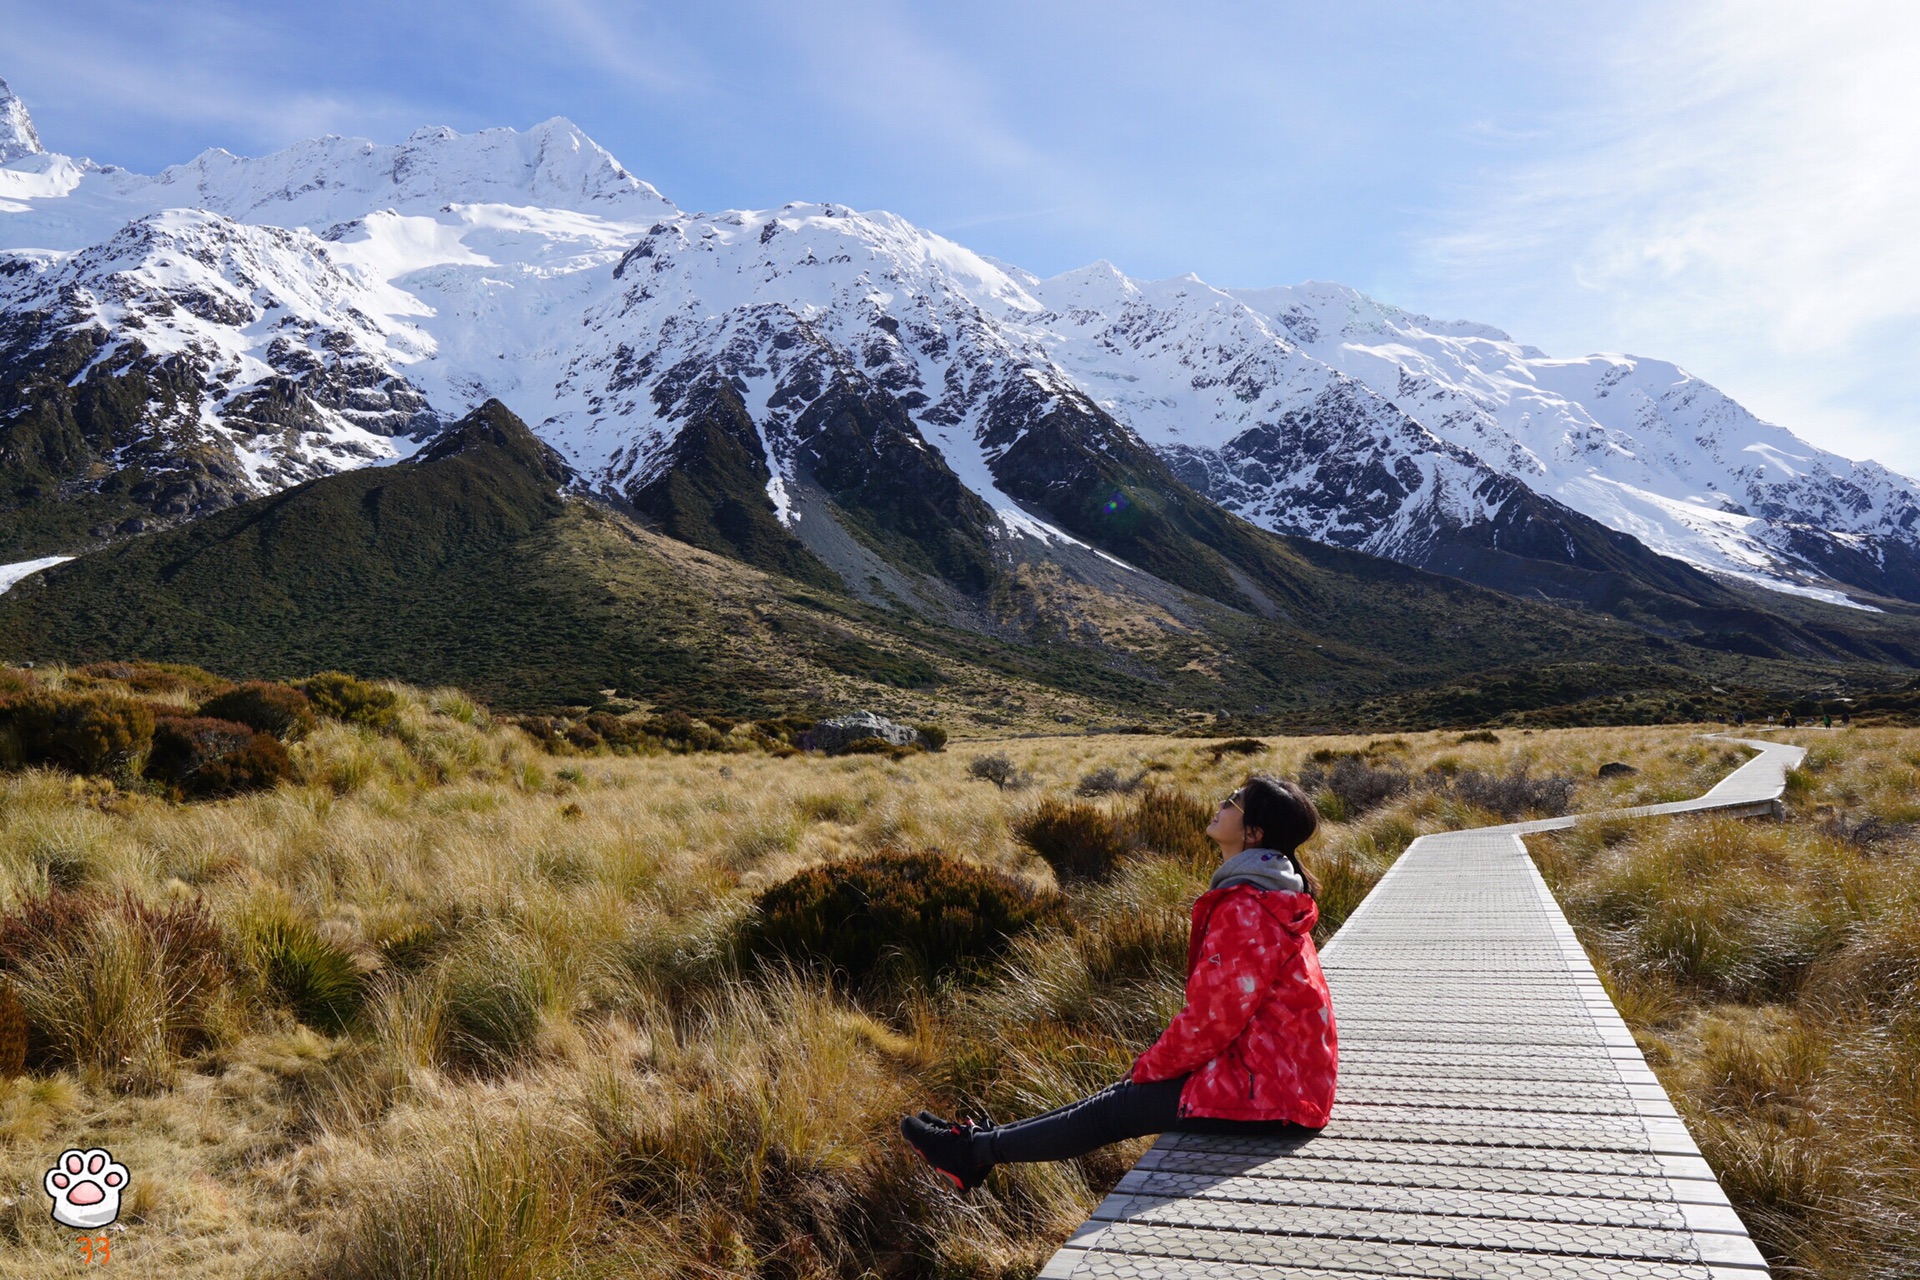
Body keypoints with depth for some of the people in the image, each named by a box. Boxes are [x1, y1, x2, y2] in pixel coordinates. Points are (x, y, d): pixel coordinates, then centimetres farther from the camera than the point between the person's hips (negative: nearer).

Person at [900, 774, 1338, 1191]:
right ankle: (982, 1140, 19)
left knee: (1116, 1109, -1)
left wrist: (1150, 1066, -6)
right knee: (1121, 1097, 12)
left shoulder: (1246, 908, -24)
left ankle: (975, 1150, 12)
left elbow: (1211, 1017, -21)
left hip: (1265, 1092, -9)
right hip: (1281, 1072, 9)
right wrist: (1156, 1061, 11)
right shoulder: (1268, 896, 10)